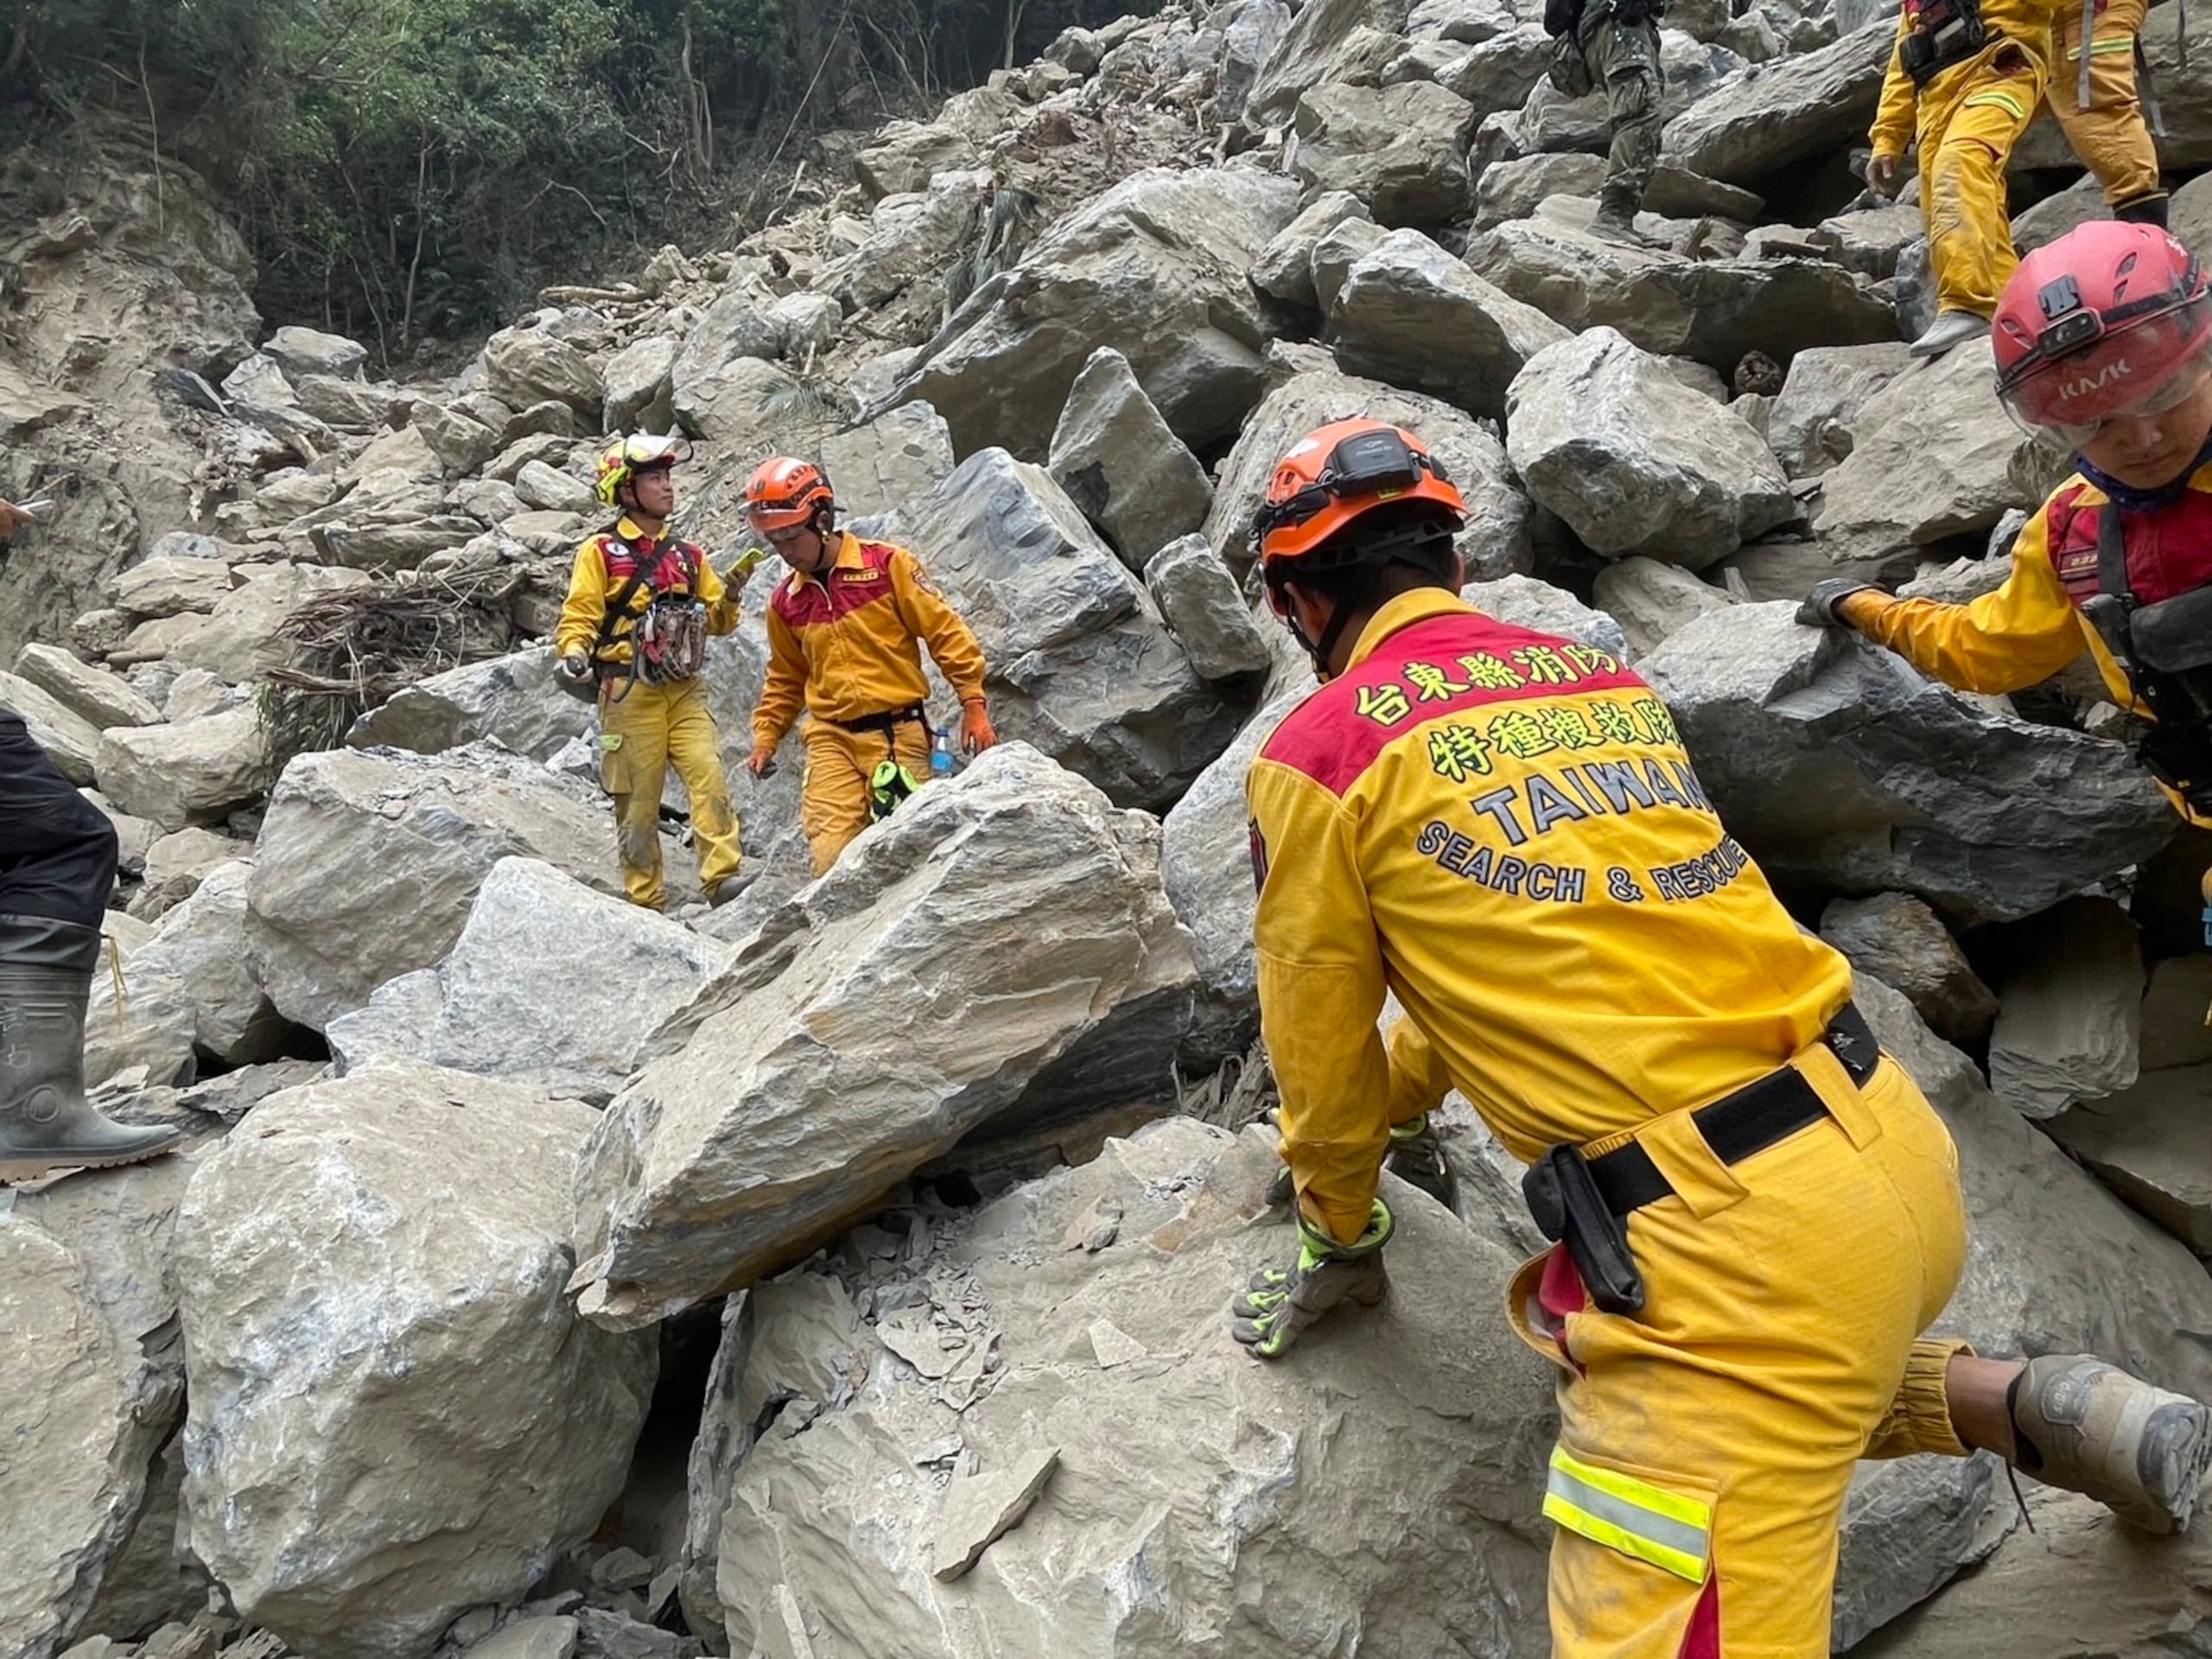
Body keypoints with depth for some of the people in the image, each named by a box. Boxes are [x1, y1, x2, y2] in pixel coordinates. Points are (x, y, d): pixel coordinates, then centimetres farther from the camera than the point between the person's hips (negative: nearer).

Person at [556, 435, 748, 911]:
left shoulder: (689, 555, 16)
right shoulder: (600, 551, 3)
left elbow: (717, 621, 17)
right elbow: (578, 618, -2)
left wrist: (728, 599, -5)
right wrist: (574, 655, -22)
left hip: (685, 690, 3)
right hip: (629, 692, -3)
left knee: (709, 776, -16)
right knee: (638, 798, -1)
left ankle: (721, 878, -18)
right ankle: (645, 900, 7)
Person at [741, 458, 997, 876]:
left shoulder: (887, 565, -2)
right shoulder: (785, 602, 12)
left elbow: (946, 632, -2)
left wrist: (973, 705, -6)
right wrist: (766, 738, 18)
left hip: (898, 734, -3)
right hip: (832, 740, 3)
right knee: (834, 862, -12)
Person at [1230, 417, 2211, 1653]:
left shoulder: (1318, 753, -4)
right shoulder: (1604, 678, 15)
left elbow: (1324, 1056, 7)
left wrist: (1343, 1242, 26)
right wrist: (1400, 1085, 42)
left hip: (1723, 1241, -7)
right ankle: (2030, 1408, 21)